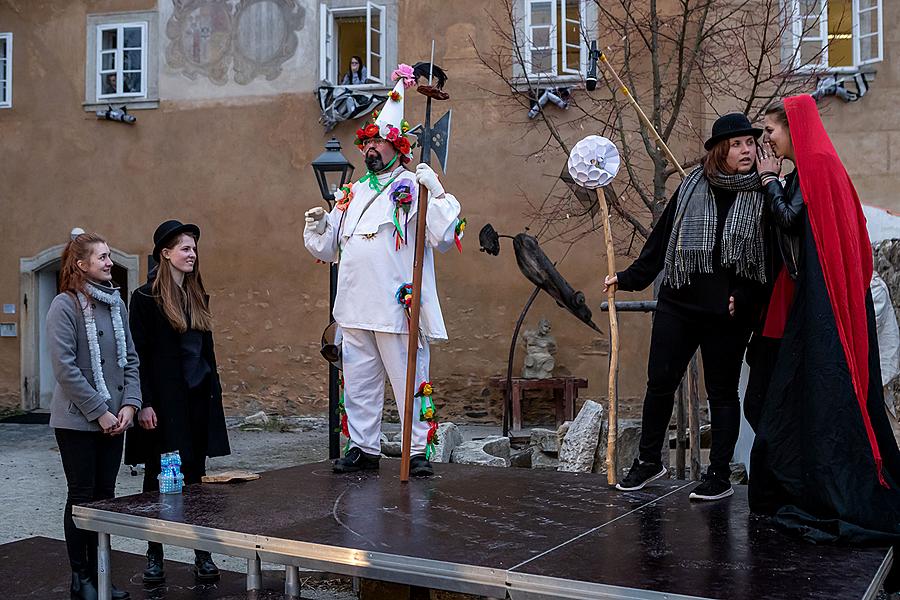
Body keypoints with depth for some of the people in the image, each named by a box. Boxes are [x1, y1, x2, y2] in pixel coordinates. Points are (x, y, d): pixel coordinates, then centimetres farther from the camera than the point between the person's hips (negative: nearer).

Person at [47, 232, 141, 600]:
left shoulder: (116, 304, 7)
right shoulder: (65, 306, -10)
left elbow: (130, 359, 8)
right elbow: (65, 368, -16)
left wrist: (129, 405, -4)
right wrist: (100, 412, -16)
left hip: (114, 420, 5)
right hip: (78, 421, -5)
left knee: (105, 497, 11)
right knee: (82, 498, 4)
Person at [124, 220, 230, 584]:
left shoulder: (198, 296, 13)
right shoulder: (146, 297, -5)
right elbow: (138, 355, -9)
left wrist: (214, 391, 14)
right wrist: (145, 403, -14)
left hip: (199, 399, 5)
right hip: (164, 401, -5)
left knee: (196, 476, 7)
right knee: (159, 479, 3)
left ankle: (202, 552, 11)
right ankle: (154, 554, 14)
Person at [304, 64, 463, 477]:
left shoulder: (414, 187, -2)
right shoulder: (353, 193, 19)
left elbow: (445, 237, -16)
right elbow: (328, 249, 25)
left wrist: (437, 193, -24)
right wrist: (317, 227, 6)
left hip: (397, 307, -7)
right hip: (355, 307, 7)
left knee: (409, 380, -1)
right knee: (358, 382, 12)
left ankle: (417, 450, 9)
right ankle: (363, 448, 23)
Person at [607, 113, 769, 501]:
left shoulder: (763, 196, -3)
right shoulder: (692, 186, 3)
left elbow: (770, 259, -2)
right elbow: (662, 237, 9)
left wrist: (744, 298, -12)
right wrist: (629, 278, 9)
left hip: (727, 312, -2)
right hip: (678, 304, 2)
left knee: (722, 392, 8)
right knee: (659, 382, 7)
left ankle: (720, 475, 19)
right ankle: (649, 460, 25)